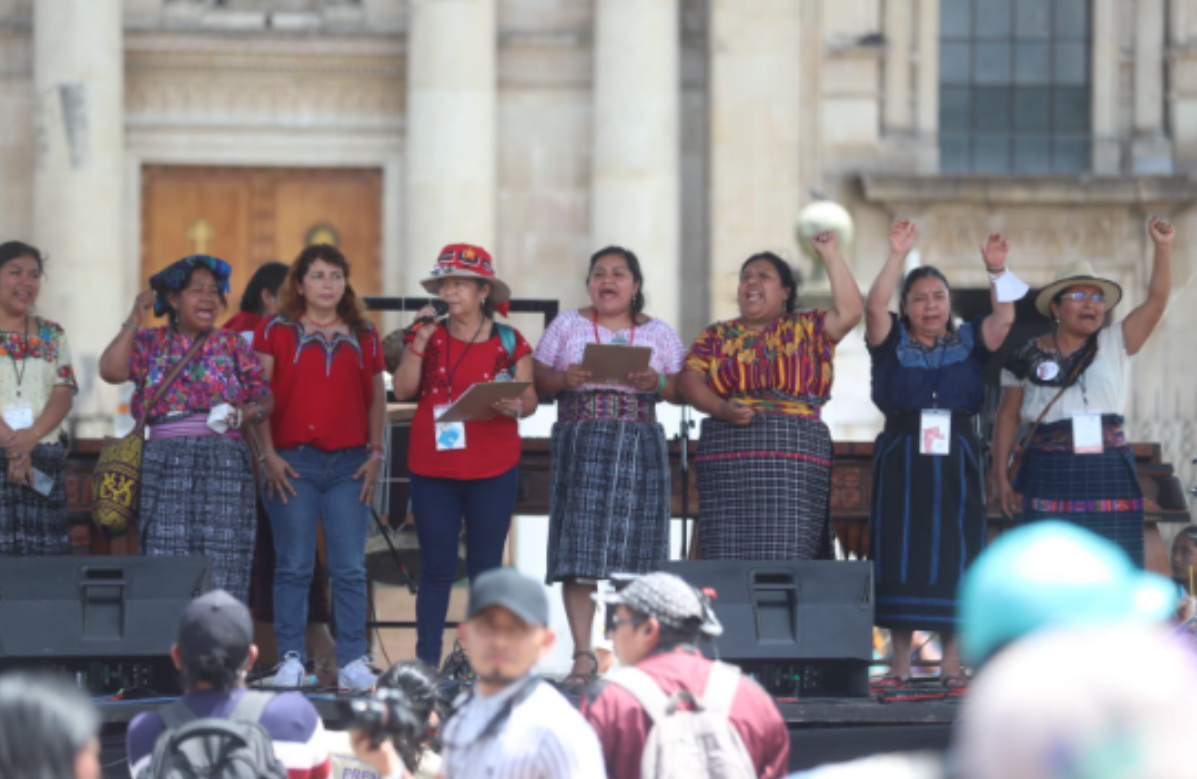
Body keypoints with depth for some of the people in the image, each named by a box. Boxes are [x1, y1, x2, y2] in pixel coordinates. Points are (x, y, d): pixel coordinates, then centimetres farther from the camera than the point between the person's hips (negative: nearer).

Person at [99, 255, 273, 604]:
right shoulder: (149, 343, 11)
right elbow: (111, 371, -5)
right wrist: (134, 321, -4)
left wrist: (247, 413, -10)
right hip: (163, 463, 0)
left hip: (224, 460, 0)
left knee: (222, 562, -7)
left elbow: (265, 398, 11)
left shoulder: (234, 346, 13)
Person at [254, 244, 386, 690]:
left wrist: (376, 454, 5)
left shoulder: (363, 336, 12)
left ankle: (353, 662, 3)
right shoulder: (276, 331, 4)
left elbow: (377, 398, 15)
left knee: (350, 568, 0)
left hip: (349, 465, 2)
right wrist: (268, 454, -6)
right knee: (294, 567, 0)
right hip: (293, 462, -2)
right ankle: (290, 661, 4)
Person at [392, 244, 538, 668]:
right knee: (436, 568, 2)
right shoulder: (430, 336, 6)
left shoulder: (509, 342, 3)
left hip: (492, 469, -1)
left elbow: (529, 398, 3)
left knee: (486, 567, 3)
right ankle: (427, 661, 4)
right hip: (433, 468, 1)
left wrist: (516, 406, -19)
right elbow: (403, 388, -4)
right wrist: (420, 339, -12)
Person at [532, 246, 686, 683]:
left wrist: (658, 383, -13)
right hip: (580, 445, -1)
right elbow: (537, 381, 6)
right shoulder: (567, 326, 12)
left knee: (636, 549, -3)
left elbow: (682, 391, 7)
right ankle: (583, 652, -9)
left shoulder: (659, 333, 13)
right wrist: (563, 379, -14)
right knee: (579, 547, -9)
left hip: (639, 446, 1)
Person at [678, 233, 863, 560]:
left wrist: (830, 255, 0)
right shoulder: (717, 336, 18)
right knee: (726, 558, -6)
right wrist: (722, 409, -12)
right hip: (727, 459, 1)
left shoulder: (807, 330, 14)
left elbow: (849, 312, -1)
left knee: (786, 559, -9)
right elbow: (689, 380, 6)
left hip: (794, 463, -1)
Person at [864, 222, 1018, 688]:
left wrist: (996, 271, -18)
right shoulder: (892, 343, 7)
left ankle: (952, 666, 1)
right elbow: (874, 307, -10)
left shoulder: (969, 342, 11)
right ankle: (900, 665, 3)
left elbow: (1004, 318, -4)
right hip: (902, 462, -1)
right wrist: (897, 257, -19)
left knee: (953, 560, -2)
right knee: (901, 558, -1)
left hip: (957, 463, 1)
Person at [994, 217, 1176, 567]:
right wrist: (1001, 476, 4)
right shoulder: (1029, 356, 6)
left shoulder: (1115, 344, 8)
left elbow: (1157, 300, -2)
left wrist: (1162, 248, -13)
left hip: (1109, 475, 1)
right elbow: (1008, 418, 10)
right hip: (1051, 478, -1)